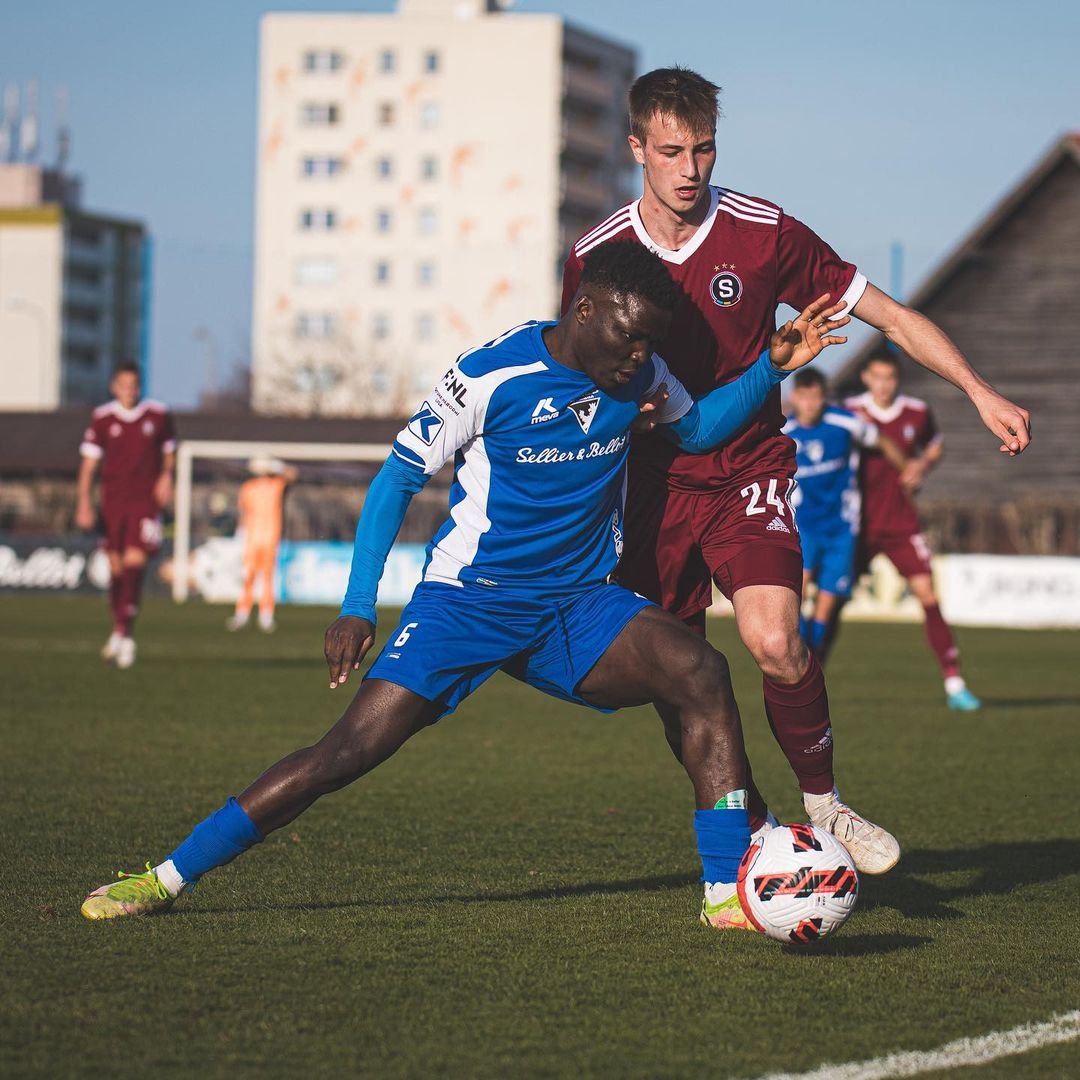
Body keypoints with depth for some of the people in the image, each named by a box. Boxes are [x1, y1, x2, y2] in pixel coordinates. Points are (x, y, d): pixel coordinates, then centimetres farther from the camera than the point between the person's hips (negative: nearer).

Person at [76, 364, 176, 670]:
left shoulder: (158, 415, 0)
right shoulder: (102, 419, 0)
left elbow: (169, 450, 16)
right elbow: (89, 463, 0)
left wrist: (166, 476, -3)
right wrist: (84, 504, -8)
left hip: (146, 502, -1)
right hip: (113, 501, 1)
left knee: (134, 563, -15)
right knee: (116, 568, 6)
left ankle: (123, 634, -15)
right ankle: (119, 629, 23)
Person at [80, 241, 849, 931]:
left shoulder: (638, 375, 0)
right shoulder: (491, 377, -15)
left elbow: (697, 429, 21)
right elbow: (400, 475, -7)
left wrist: (771, 368, 4)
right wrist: (358, 606, -12)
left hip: (577, 605, 4)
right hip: (467, 602, -4)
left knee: (702, 672, -22)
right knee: (352, 750, -15)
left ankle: (730, 893, -18)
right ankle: (166, 880, -4)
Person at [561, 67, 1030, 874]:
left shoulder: (766, 234, -8)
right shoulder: (595, 256, -3)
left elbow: (890, 316, -2)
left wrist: (979, 391, -10)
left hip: (749, 472, -2)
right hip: (655, 485, 2)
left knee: (775, 641, -25)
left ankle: (824, 806, -2)